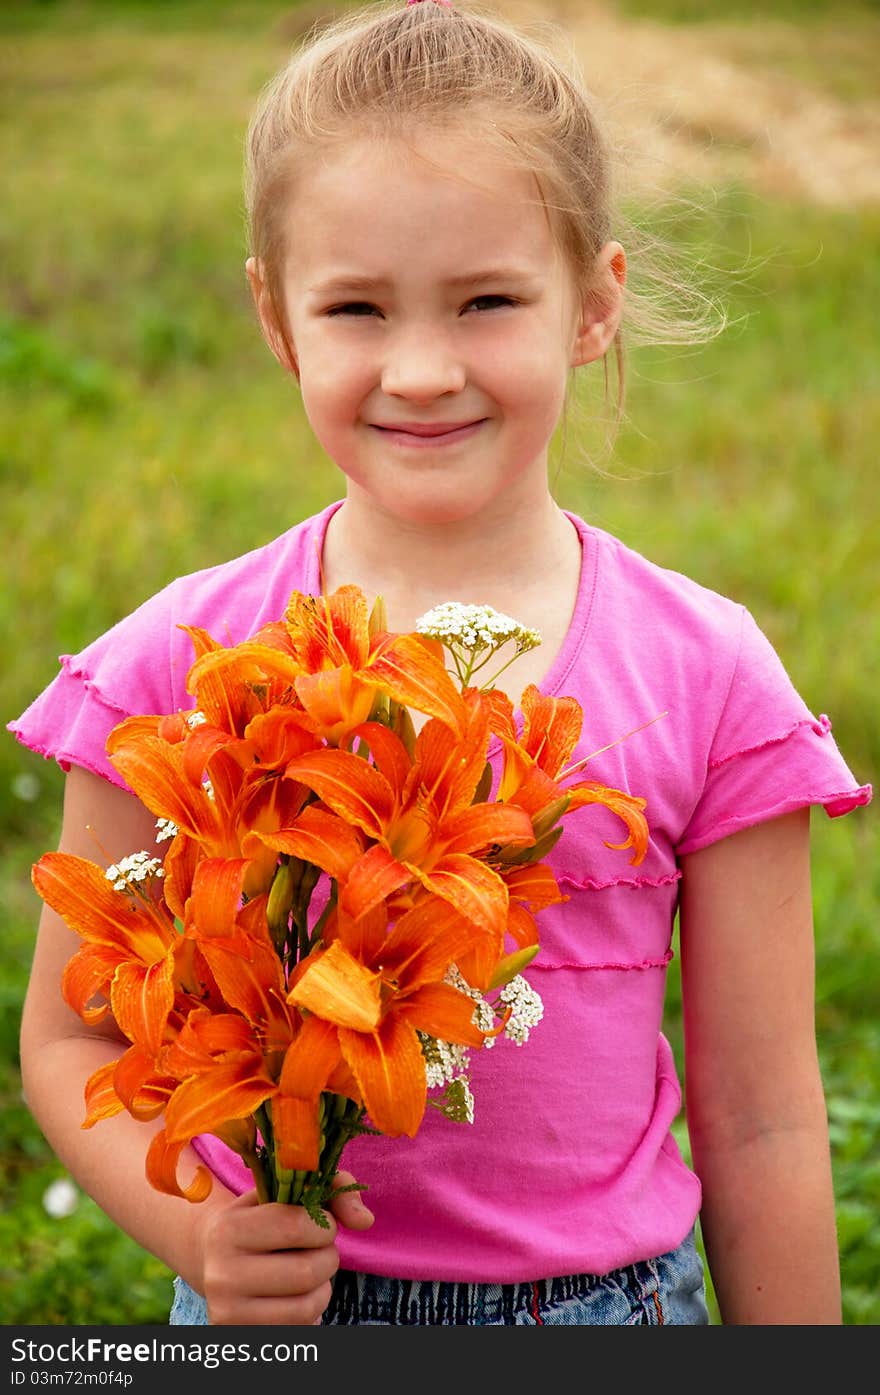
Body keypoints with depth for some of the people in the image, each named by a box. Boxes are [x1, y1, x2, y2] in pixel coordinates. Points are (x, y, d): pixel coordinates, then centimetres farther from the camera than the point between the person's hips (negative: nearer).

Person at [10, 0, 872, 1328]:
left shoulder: (708, 680, -7)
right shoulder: (180, 666, -7)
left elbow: (759, 1122, -2)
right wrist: (196, 1226, -17)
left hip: (604, 1296, 0)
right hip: (274, 1314, 0)